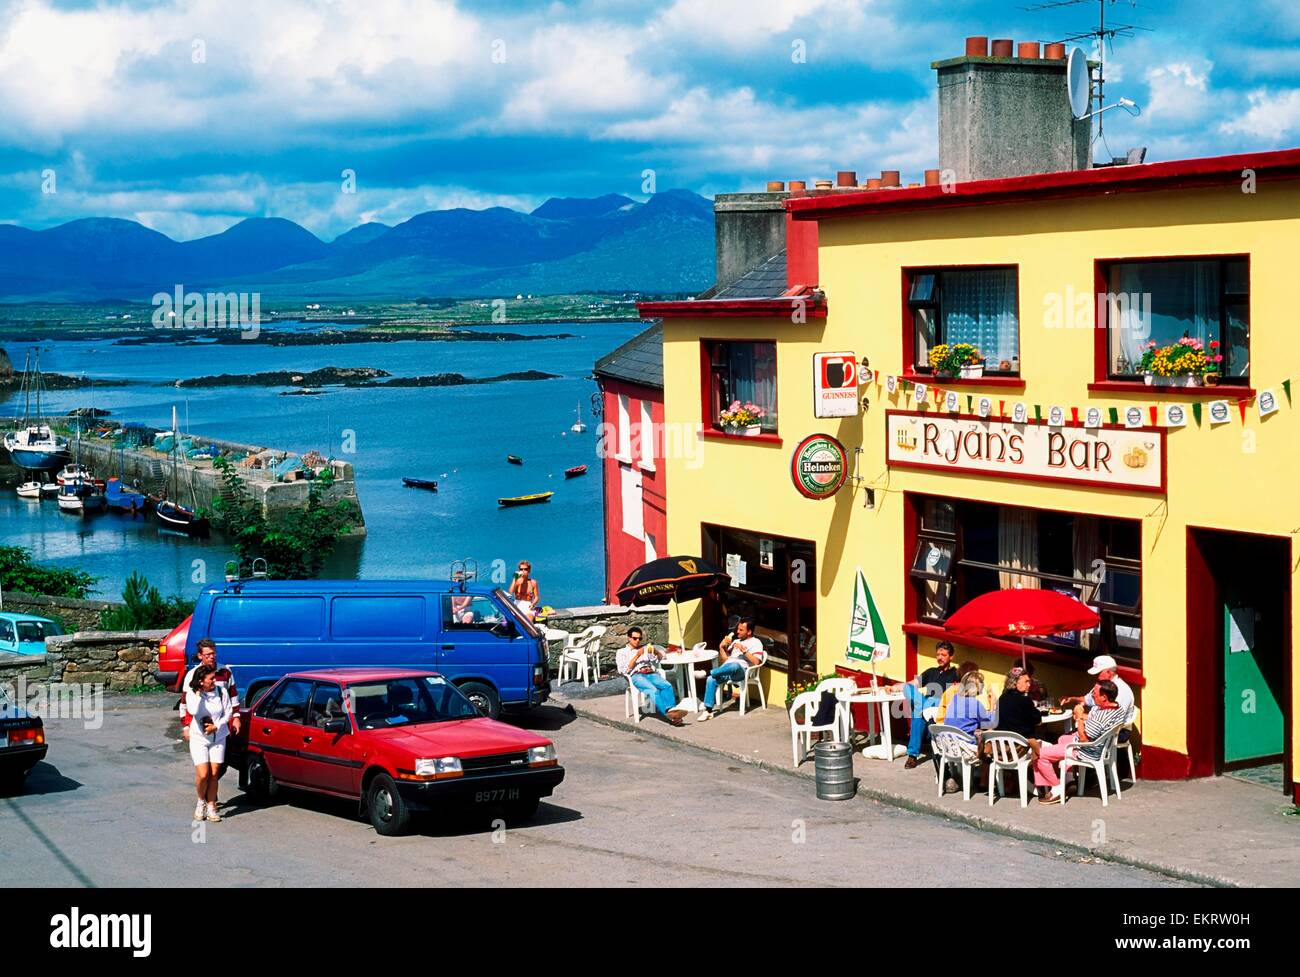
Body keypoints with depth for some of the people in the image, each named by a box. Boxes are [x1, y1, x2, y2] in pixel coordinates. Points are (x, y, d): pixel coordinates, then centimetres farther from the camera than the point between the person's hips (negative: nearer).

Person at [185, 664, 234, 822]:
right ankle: (201, 802, 13)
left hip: (218, 738, 2)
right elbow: (193, 711, -28)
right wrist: (198, 693, -22)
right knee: (203, 774, -12)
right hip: (199, 739, -2)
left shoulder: (221, 692, -6)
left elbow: (228, 712, -1)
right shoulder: (192, 694, -10)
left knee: (214, 774, 0)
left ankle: (211, 807, 11)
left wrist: (216, 726, -13)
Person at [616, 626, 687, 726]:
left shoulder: (645, 648, 33)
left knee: (667, 686, -31)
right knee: (653, 690, -36)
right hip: (636, 676, -4)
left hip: (651, 674, 4)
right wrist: (637, 656, -3)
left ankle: (671, 710, -50)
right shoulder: (622, 652, 23)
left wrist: (655, 651, -3)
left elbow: (660, 657, 20)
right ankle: (669, 715, -54)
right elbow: (625, 669, 6)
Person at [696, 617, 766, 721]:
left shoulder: (755, 642, 9)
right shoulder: (736, 641, 32)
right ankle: (708, 711, -28)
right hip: (726, 668, 6)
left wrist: (744, 650, -14)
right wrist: (722, 647, 13)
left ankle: (709, 673, -34)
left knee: (734, 665, -44)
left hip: (740, 670, -6)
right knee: (711, 680, -26)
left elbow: (756, 662, -7)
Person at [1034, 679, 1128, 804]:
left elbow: (1084, 739, -27)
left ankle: (1058, 789, 2)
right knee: (1062, 739, 37)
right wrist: (1084, 716, -4)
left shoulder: (1100, 717, -37)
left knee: (1039, 754, -9)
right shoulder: (1118, 707, -8)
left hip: (1087, 751, -10)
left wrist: (1080, 717, -18)